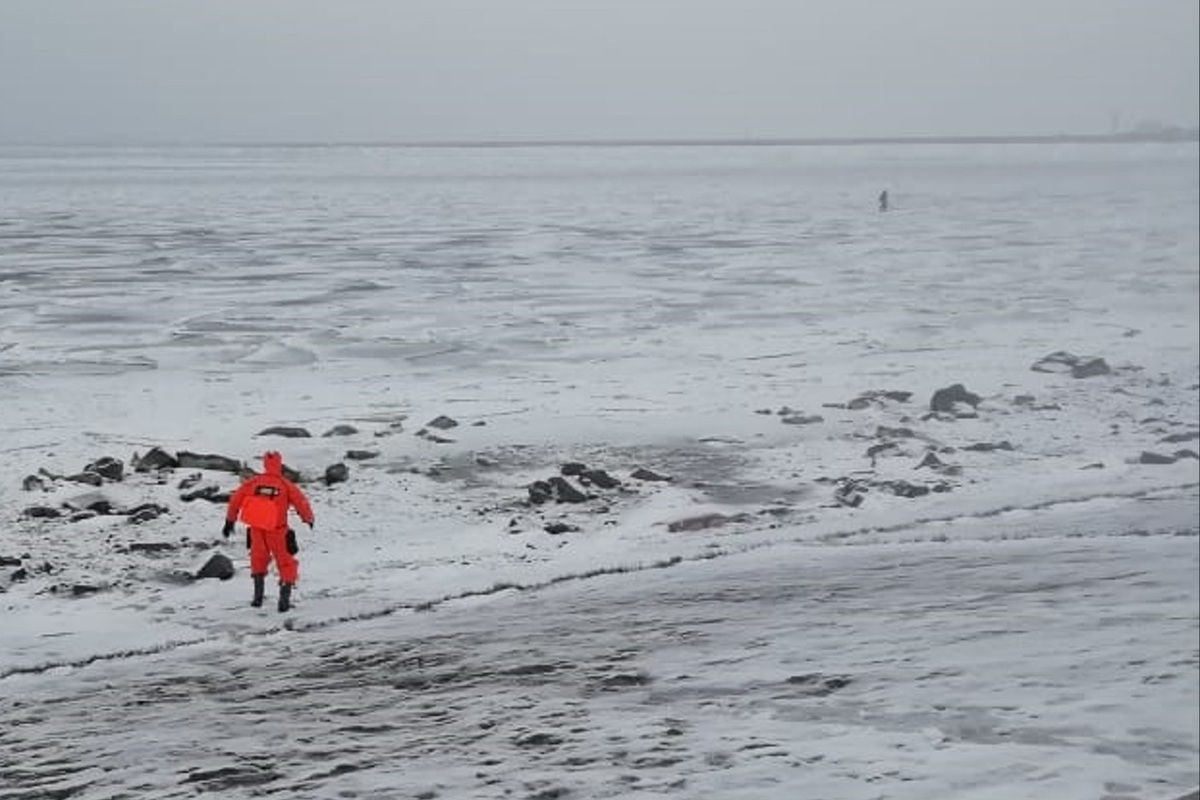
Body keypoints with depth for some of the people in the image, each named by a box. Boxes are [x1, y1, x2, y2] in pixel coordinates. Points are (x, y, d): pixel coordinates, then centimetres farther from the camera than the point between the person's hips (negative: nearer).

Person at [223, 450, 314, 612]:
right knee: (285, 563, 9)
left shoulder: (252, 482, -2)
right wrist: (308, 519, 15)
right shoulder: (286, 485, -9)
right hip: (277, 532, -3)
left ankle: (258, 595, 22)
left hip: (256, 529, 3)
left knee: (259, 558, 24)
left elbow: (235, 499, 2)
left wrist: (230, 521, 13)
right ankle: (284, 598, 0)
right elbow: (301, 502, -4)